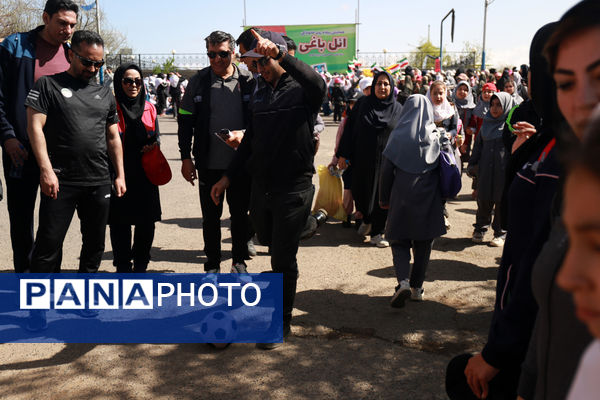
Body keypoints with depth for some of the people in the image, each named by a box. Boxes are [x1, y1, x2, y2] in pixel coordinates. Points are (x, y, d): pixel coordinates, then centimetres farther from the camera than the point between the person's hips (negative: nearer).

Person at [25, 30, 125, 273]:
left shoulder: (105, 94, 16)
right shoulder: (48, 85, 2)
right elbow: (35, 127, -6)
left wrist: (120, 175, 13)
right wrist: (46, 170, -16)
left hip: (99, 182, 5)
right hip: (60, 181, -4)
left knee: (95, 244, 12)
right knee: (49, 244, -2)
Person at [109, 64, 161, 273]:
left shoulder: (149, 108, 11)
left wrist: (153, 145, -4)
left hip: (145, 175, 4)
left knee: (147, 223, 6)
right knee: (120, 223, 2)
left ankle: (140, 265, 23)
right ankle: (123, 267, 16)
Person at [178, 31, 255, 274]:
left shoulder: (248, 81, -1)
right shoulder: (198, 82, 2)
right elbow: (186, 121, 5)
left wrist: (245, 133, -19)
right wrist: (186, 158, 2)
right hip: (209, 164, 1)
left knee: (240, 214, 10)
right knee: (210, 217, 9)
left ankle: (239, 262, 26)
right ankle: (213, 265, 23)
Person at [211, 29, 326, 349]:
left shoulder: (301, 90, -9)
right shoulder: (260, 93, 12)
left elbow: (317, 84, -35)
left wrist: (279, 54, -46)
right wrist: (229, 176, 14)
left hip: (293, 188, -6)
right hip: (261, 185, 6)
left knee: (283, 259, 0)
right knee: (268, 241, 22)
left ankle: (282, 321, 17)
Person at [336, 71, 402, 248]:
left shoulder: (398, 109, 2)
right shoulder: (362, 103, 2)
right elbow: (349, 128, 2)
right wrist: (343, 155, -4)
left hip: (385, 161, -1)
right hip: (362, 159, 1)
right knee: (361, 193, 8)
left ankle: (376, 233, 16)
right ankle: (367, 219, 37)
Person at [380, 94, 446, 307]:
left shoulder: (399, 135, -6)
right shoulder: (437, 136, -1)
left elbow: (387, 170, -5)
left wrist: (384, 199, 6)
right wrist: (442, 202, 11)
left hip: (402, 198, -2)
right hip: (430, 199, 2)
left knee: (399, 241, 7)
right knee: (424, 244, 13)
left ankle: (403, 281, -13)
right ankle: (417, 287, 17)